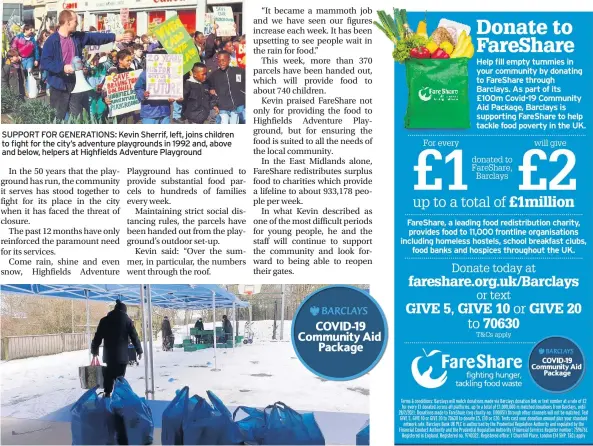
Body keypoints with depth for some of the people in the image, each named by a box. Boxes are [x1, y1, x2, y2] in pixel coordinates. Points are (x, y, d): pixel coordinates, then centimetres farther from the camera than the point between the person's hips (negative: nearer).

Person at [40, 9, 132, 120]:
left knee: (77, 117, 10)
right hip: (59, 84, -6)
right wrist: (62, 67, -24)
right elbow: (44, 63, -16)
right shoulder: (52, 40, -12)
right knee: (58, 117, 2)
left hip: (75, 83, 6)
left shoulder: (78, 37, 7)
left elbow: (96, 37, 13)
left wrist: (114, 37, 10)